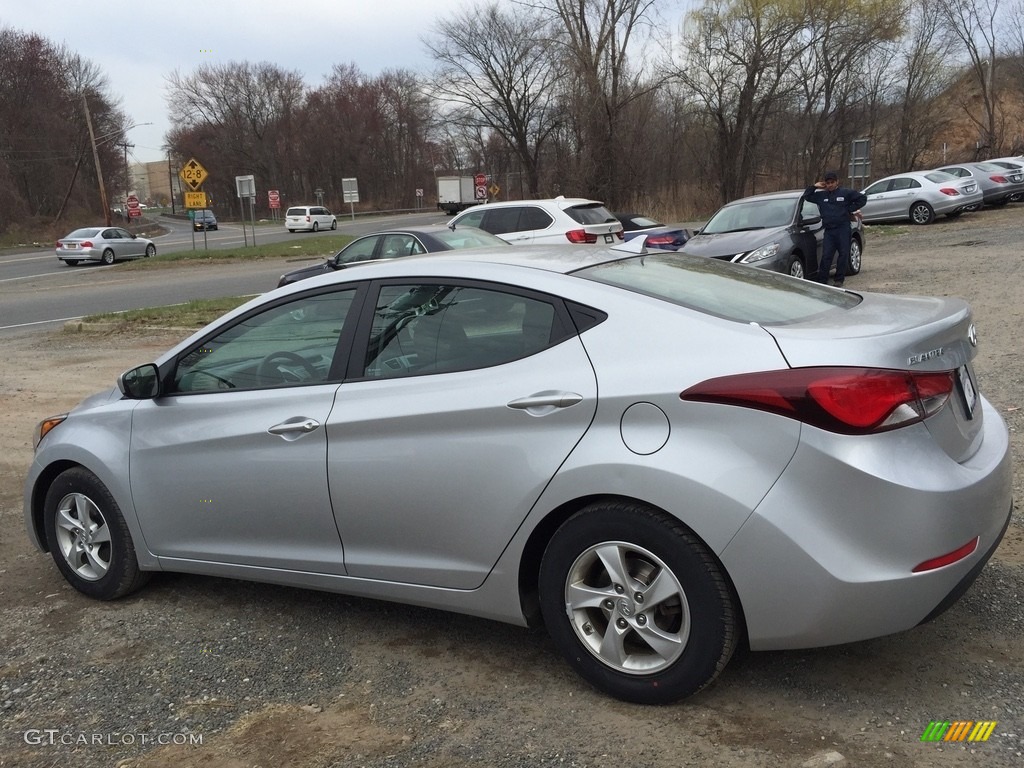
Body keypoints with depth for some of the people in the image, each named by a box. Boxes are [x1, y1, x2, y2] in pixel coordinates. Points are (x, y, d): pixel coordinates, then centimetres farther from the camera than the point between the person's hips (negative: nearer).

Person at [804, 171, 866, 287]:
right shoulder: (821, 195, 13)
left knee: (843, 254, -1)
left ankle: (839, 280, 8)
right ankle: (822, 281, -2)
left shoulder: (846, 192, 2)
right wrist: (814, 186, 7)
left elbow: (862, 198, 3)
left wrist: (850, 209, -3)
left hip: (843, 229, -2)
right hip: (829, 230, 2)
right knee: (826, 256, -3)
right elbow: (807, 196, 21)